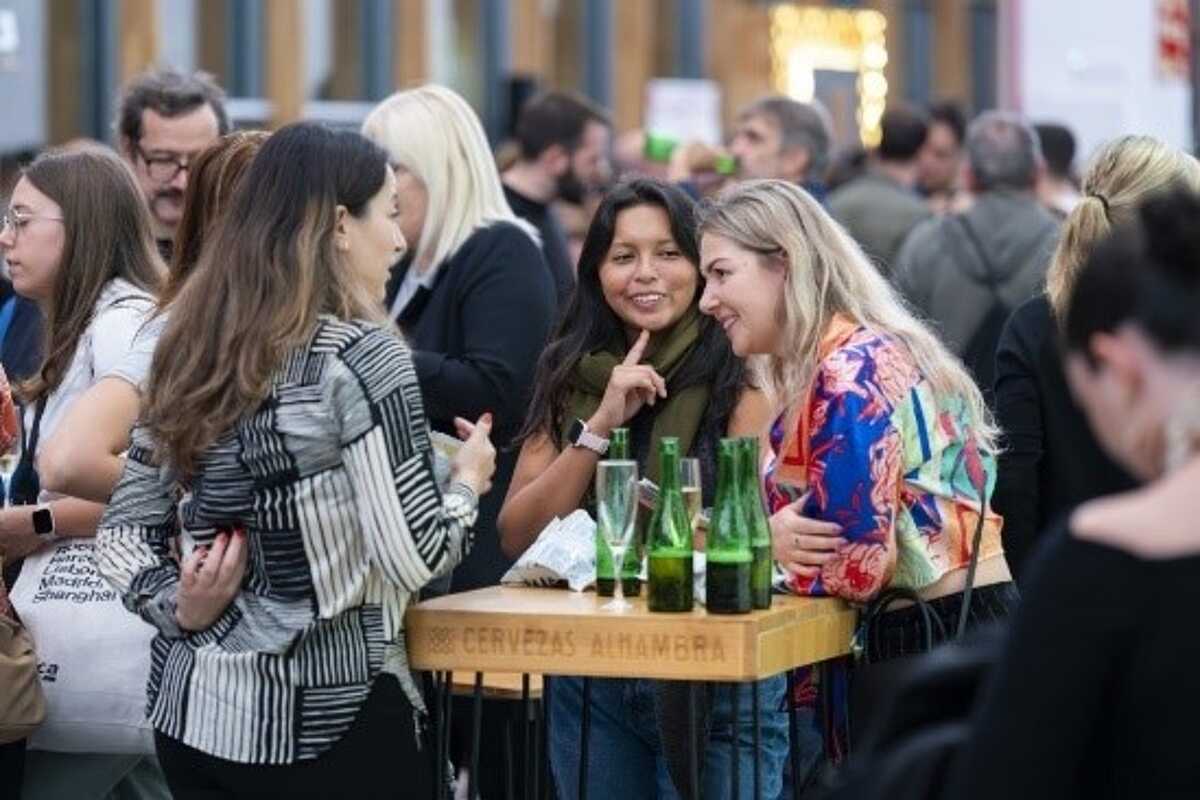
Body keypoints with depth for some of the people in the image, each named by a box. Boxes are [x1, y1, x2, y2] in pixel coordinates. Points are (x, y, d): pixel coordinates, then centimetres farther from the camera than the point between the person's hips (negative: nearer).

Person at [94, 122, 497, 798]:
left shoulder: (192, 349, 7)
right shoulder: (362, 357, -14)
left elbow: (124, 534, 8)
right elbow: (416, 559, -16)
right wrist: (468, 483, 2)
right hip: (328, 723, -7)